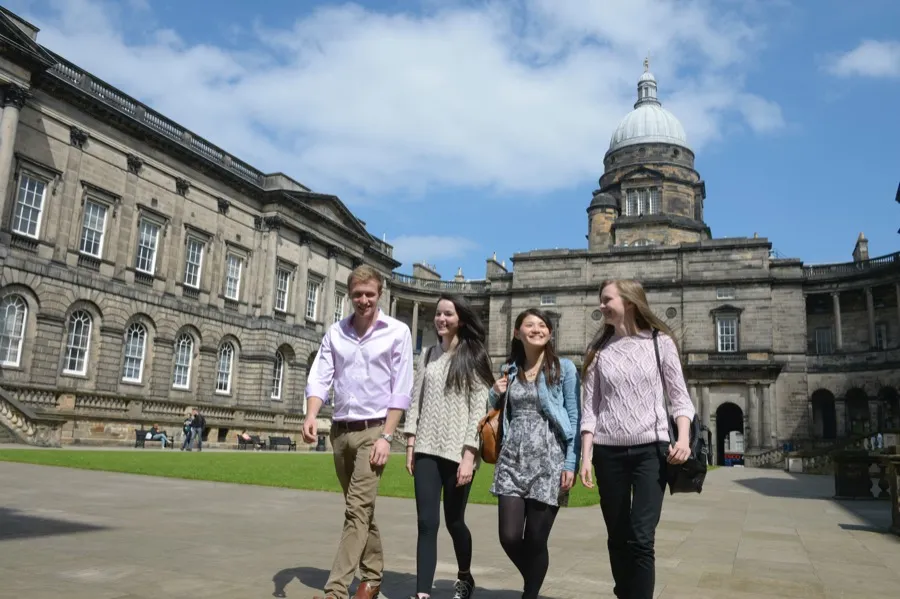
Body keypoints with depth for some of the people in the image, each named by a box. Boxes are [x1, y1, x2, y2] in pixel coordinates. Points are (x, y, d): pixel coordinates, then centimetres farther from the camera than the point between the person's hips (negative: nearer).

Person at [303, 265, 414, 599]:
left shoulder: (397, 332, -5)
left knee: (357, 510, -9)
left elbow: (401, 390, -8)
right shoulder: (335, 332, 6)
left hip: (373, 430, -5)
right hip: (340, 431, 5)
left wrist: (386, 437, -14)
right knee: (362, 509, 15)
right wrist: (311, 416, -18)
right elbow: (320, 377, 0)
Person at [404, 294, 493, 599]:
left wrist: (469, 456, -14)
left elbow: (479, 408, -8)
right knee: (427, 523, -3)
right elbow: (416, 399, 10)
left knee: (454, 521, 9)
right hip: (427, 450, 3)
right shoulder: (428, 355, 11)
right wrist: (410, 443, 3)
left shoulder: (474, 357, -2)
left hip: (458, 451, -3)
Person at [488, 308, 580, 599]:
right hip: (512, 459, 3)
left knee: (536, 540, 0)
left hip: (548, 461, -3)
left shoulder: (564, 368, 0)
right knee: (509, 537, -2)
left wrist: (571, 464, -11)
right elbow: (496, 414, 22)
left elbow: (574, 419, -3)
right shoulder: (508, 370, 11)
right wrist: (495, 394, 1)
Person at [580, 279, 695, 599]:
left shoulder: (660, 341, 1)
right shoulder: (598, 350, 7)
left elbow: (679, 395, 2)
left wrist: (683, 438, -14)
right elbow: (590, 407, 5)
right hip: (608, 452, 3)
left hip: (651, 449, -2)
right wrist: (586, 455, -2)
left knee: (641, 538, -11)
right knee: (617, 538, 8)